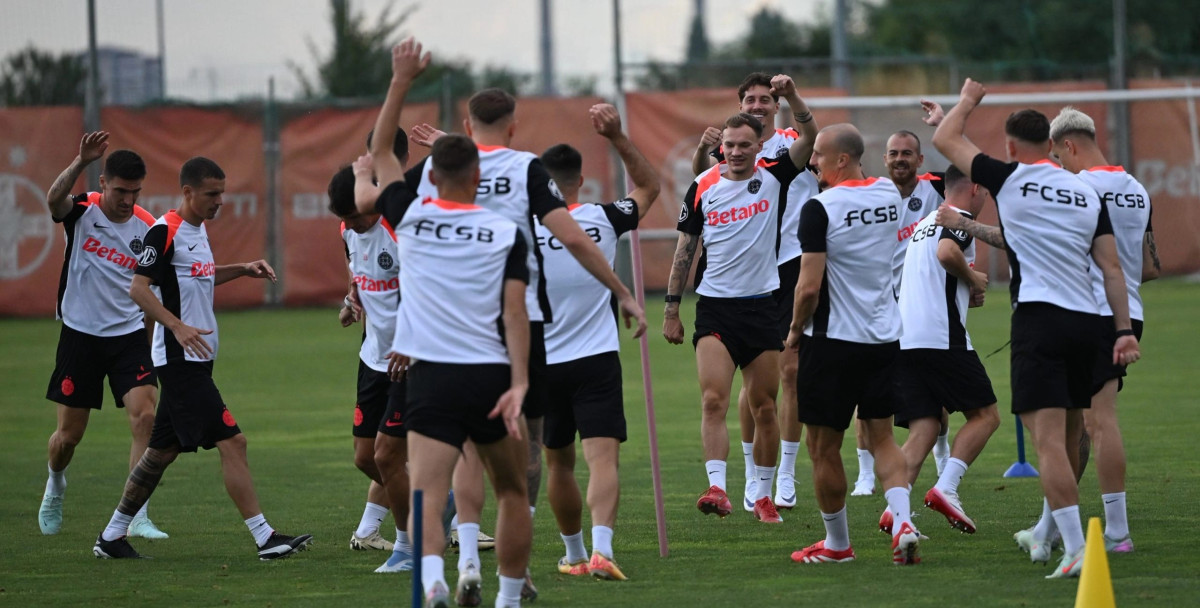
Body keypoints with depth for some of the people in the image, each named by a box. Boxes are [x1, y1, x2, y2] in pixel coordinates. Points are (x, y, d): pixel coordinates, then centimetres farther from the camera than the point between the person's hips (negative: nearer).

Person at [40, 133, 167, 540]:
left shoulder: (148, 228, -3)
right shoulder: (82, 211, -9)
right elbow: (54, 198, -34)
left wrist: (157, 343, 9)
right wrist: (82, 161, -49)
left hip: (130, 337, 1)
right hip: (80, 336, -1)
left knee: (145, 416, -18)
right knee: (68, 435, 6)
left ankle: (137, 517, -14)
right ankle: (55, 485, 41)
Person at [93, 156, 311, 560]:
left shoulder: (198, 229, 15)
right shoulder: (165, 231, -13)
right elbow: (138, 288, -18)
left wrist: (244, 269, 19)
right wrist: (177, 326, -28)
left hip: (197, 358, 10)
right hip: (180, 358, -10)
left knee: (163, 449, 13)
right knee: (231, 441, -13)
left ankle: (112, 536, 21)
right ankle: (264, 538, -13)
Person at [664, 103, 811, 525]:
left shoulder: (773, 176, 1)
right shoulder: (703, 187, 3)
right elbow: (685, 249, 9)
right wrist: (672, 308, 7)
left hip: (762, 307, 1)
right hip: (714, 308, -1)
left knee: (764, 407, 6)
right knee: (713, 400, -16)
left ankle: (763, 496, 17)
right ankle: (716, 488, -24)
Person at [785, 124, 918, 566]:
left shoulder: (820, 208, -16)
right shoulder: (889, 194, 3)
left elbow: (809, 285, -18)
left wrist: (795, 330, -2)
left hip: (833, 340, -6)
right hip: (886, 336, 6)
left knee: (824, 448, 7)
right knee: (882, 438, 12)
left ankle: (837, 543, 16)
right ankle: (903, 521, -9)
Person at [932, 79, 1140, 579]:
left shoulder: (1010, 180, 0)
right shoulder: (1087, 194, 13)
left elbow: (945, 140, 12)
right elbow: (1111, 266, 8)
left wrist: (967, 101, 29)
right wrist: (1125, 330, 8)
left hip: (1039, 318, -6)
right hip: (1088, 323, 6)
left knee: (1048, 440, -12)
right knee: (1067, 438, 19)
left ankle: (1076, 549, -23)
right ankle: (1048, 532, 33)